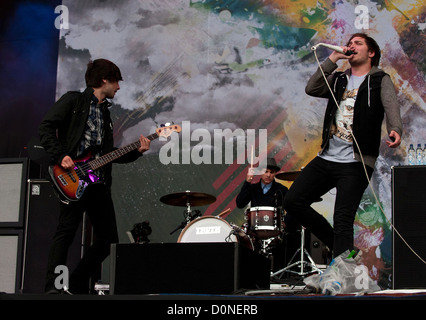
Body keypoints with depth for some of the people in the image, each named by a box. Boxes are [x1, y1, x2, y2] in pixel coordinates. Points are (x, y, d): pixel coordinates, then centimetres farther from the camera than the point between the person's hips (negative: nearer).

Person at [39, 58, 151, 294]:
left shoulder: (105, 112, 25)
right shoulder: (73, 100, 4)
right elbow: (46, 127, -5)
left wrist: (136, 151, 12)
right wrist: (60, 156, -17)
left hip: (99, 182, 8)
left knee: (108, 238, 3)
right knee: (66, 230, -16)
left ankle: (78, 285, 13)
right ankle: (53, 287, -14)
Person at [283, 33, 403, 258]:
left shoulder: (380, 80, 5)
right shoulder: (338, 79, 19)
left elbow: (391, 107, -14)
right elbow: (311, 89, 2)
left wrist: (395, 130, -35)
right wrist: (333, 59, 1)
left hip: (356, 163, -6)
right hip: (326, 158, 6)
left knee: (342, 221, -12)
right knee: (293, 201, 2)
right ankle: (337, 245, 15)